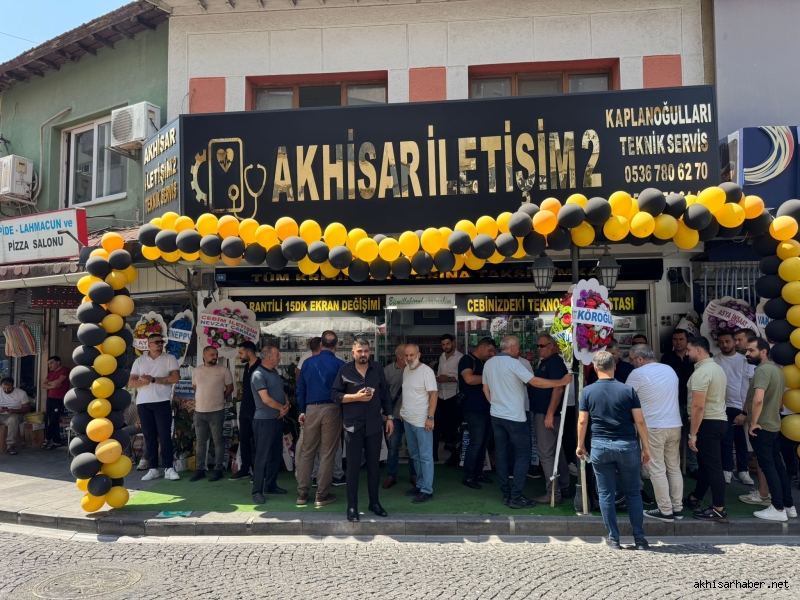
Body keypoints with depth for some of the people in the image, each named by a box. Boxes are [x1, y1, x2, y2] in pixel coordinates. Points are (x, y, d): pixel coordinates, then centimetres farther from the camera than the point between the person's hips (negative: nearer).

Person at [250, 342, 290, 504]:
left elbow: (282, 391, 17)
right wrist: (282, 408, -8)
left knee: (276, 454, 14)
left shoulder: (274, 372, 10)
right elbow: (266, 400, -23)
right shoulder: (258, 374, -17)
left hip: (277, 419, 9)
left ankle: (271, 485, 26)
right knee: (262, 456, -3)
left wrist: (287, 404, -4)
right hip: (264, 421, -9)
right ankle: (257, 491, 5)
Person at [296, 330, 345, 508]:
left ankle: (302, 494, 14)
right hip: (331, 409, -3)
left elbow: (300, 389, 8)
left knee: (307, 452, 11)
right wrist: (345, 412, 8)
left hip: (311, 409, 3)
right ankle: (322, 495, 7)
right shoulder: (339, 364, -5)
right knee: (327, 453, 4)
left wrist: (302, 411, 15)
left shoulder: (308, 362, 5)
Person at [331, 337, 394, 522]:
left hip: (374, 424, 3)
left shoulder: (377, 369, 5)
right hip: (353, 425, -2)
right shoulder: (344, 370, -2)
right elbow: (335, 394, -5)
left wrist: (389, 417, 5)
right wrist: (356, 397, -17)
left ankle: (374, 502, 25)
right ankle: (352, 506, 13)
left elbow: (385, 394, 9)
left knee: (373, 464, 12)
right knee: (353, 466, 3)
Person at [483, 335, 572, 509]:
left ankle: (506, 494, 16)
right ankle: (516, 497, -1)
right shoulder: (513, 363, -15)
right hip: (514, 417, -7)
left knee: (501, 455, 11)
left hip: (496, 415, 7)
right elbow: (535, 382, -20)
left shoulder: (488, 363, 7)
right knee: (522, 456, 1)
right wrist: (561, 382, -13)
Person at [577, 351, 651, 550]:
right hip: (627, 446, 0)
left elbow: (582, 421, 0)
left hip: (600, 446, 0)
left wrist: (580, 445, 12)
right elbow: (639, 421, -4)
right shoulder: (628, 390, -3)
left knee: (606, 494, 8)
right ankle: (639, 538, 17)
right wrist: (646, 447, 5)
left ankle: (614, 539, 13)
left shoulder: (588, 391, -2)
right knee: (633, 493, 12)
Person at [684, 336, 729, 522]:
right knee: (705, 463, 18)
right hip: (720, 420, 10)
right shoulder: (718, 368, 14)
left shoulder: (701, 372, -18)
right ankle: (694, 499, 30)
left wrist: (693, 433, -19)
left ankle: (719, 510, 2)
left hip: (708, 423, -10)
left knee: (712, 466, -4)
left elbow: (698, 406, -23)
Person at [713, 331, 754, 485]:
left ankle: (743, 471, 17)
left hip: (742, 406, 2)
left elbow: (748, 382, 4)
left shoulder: (743, 359, 4)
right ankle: (727, 470, 12)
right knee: (726, 440, 2)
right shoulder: (715, 360, -2)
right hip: (724, 406, -2)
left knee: (742, 440, 8)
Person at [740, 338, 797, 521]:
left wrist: (753, 422, -21)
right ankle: (789, 506, 21)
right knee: (778, 465, 14)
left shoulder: (762, 369, -18)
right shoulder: (777, 369, 13)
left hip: (761, 427, -9)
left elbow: (758, 399, -32)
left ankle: (778, 509, 3)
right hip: (774, 426, 9)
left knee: (768, 467, -3)